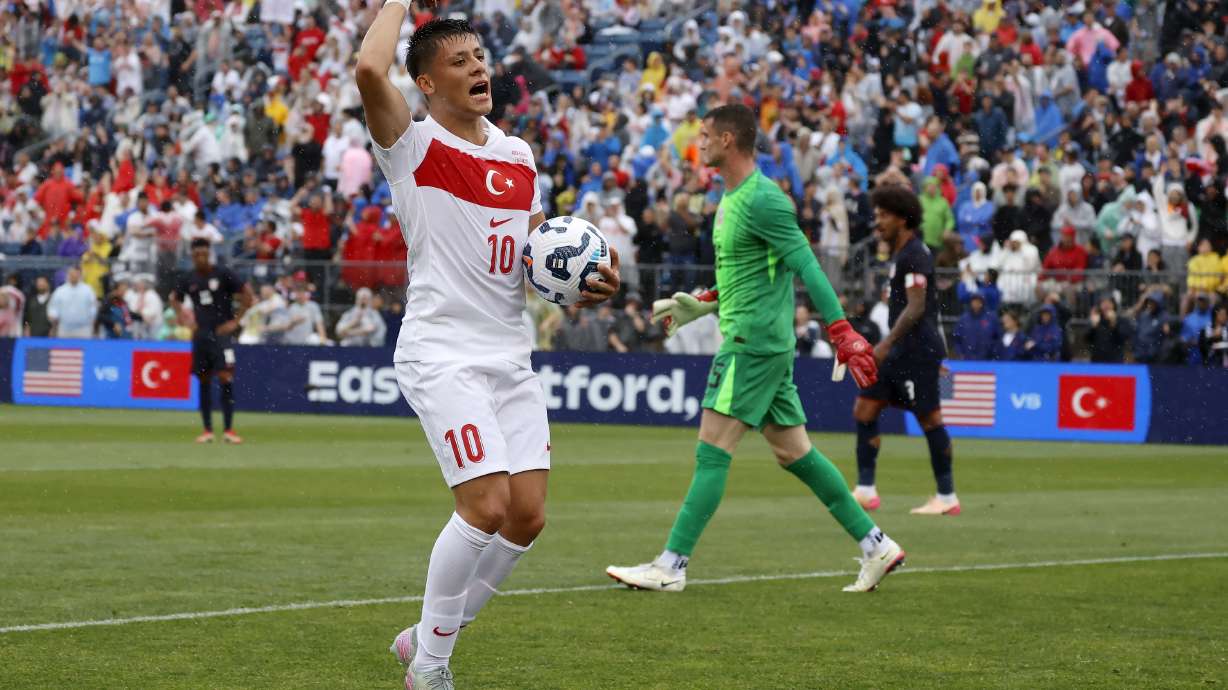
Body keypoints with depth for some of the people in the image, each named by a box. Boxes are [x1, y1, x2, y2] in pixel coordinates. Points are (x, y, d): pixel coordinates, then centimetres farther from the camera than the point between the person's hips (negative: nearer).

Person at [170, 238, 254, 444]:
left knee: (225, 377, -13)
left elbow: (247, 294, -3)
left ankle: (228, 430, -9)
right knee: (204, 381, 6)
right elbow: (174, 299, 23)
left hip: (221, 332, -4)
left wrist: (235, 321, -6)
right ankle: (207, 430, 12)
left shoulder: (223, 274, -6)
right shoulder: (188, 279, 6)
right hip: (200, 334, 4)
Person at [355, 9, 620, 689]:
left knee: (527, 517, 1)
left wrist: (587, 280, 4)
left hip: (510, 355, 7)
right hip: (442, 354, -7)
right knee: (486, 506, -18)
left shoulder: (518, 155, 14)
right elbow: (370, 71, -26)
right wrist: (398, 5, -9)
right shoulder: (414, 145, -6)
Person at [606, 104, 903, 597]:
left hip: (753, 340, -10)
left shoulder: (762, 200, -15)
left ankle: (672, 566, -7)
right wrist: (697, 305, 24)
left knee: (712, 451, -9)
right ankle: (876, 546, 14)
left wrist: (844, 336, -24)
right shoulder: (731, 198, 16)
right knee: (794, 452, 11)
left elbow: (807, 267, -19)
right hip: (757, 339, 10)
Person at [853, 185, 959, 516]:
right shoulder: (902, 254, 18)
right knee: (864, 409, 4)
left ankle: (947, 497, 2)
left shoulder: (914, 255, -13)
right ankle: (865, 491, 4)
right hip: (900, 351, 10)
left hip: (917, 349, -10)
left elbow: (916, 307, -21)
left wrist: (887, 343, -24)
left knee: (929, 419, -4)